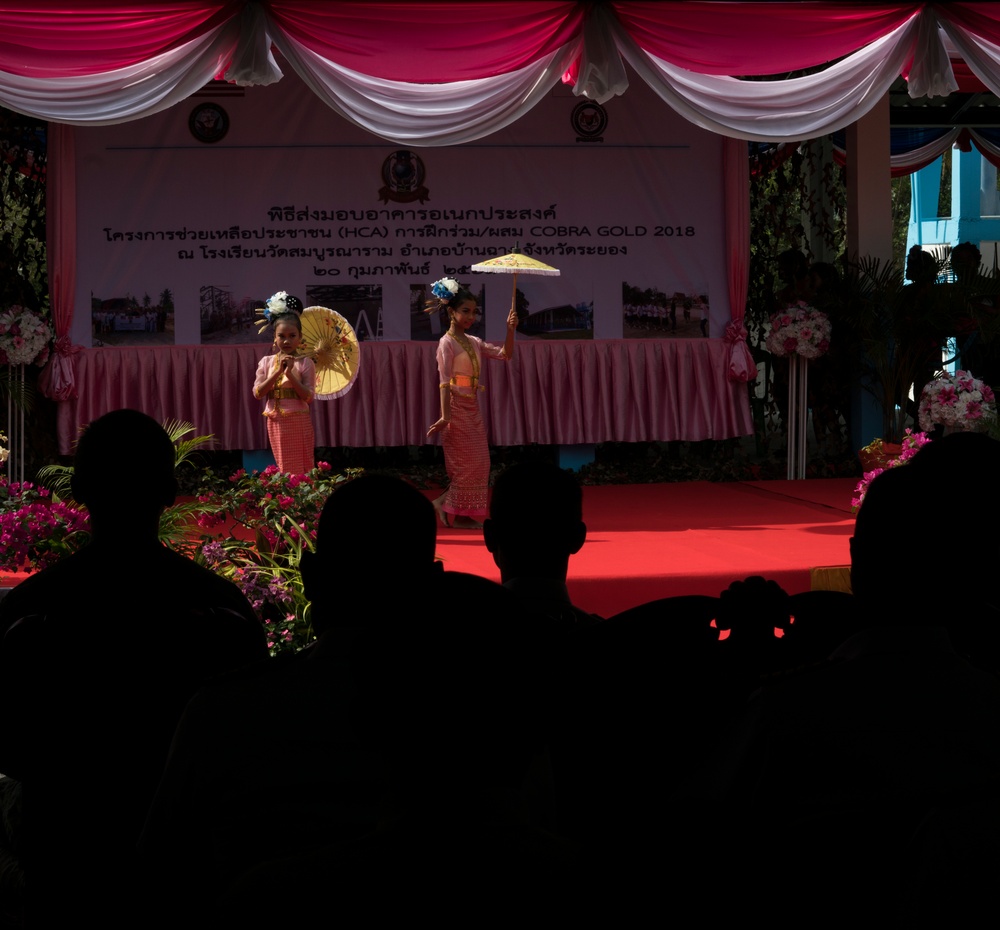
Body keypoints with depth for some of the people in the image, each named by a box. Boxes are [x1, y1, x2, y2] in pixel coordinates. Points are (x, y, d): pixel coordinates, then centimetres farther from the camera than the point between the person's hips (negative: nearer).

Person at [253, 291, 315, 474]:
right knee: (284, 468, 11)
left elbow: (309, 397, -11)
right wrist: (277, 372, -14)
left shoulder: (305, 363, -5)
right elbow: (257, 393, -5)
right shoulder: (266, 362, 3)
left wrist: (290, 374, -19)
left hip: (299, 422, -3)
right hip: (276, 423, 3)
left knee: (301, 469, 1)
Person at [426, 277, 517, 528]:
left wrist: (510, 330, -6)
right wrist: (445, 416, -24)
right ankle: (456, 513, 5)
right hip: (457, 407, -8)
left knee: (479, 463, 6)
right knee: (467, 462, -6)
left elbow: (505, 354, 9)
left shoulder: (473, 342, 12)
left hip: (472, 408, 8)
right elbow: (444, 381, -17)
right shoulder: (447, 343, -9)